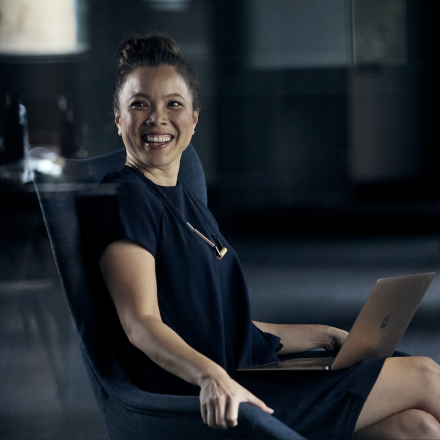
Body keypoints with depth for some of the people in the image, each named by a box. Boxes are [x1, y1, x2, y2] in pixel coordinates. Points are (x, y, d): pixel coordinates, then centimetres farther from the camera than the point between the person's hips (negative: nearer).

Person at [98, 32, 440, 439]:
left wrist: (328, 337, 22)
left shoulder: (191, 206, 20)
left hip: (245, 377, 9)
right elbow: (142, 324, -22)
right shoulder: (126, 199, -9)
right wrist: (210, 376, -40)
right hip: (206, 403, -8)